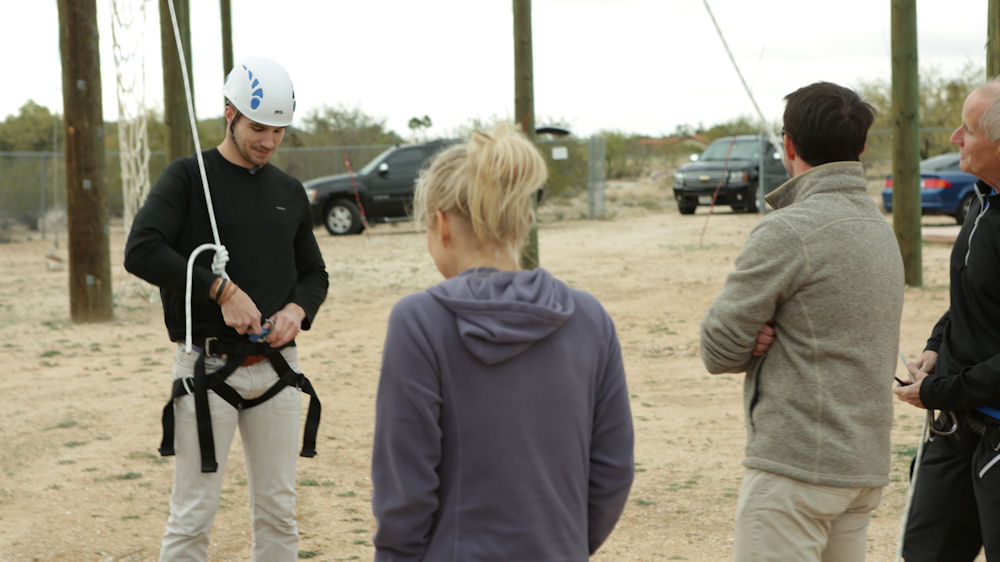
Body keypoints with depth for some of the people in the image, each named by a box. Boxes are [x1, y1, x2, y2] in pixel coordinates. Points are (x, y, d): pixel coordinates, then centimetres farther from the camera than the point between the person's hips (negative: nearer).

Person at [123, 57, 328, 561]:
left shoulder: (289, 192, 13)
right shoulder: (189, 177, -3)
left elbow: (314, 273, 21)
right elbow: (141, 251, -17)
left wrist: (297, 309, -1)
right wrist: (220, 290, -19)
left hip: (276, 367, 5)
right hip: (208, 368, -5)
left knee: (278, 512, 9)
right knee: (192, 518, -2)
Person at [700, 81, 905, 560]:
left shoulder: (788, 232, -15)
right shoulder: (880, 228, 14)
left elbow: (720, 349, -12)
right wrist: (773, 337, -3)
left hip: (796, 466, -9)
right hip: (865, 464, 9)